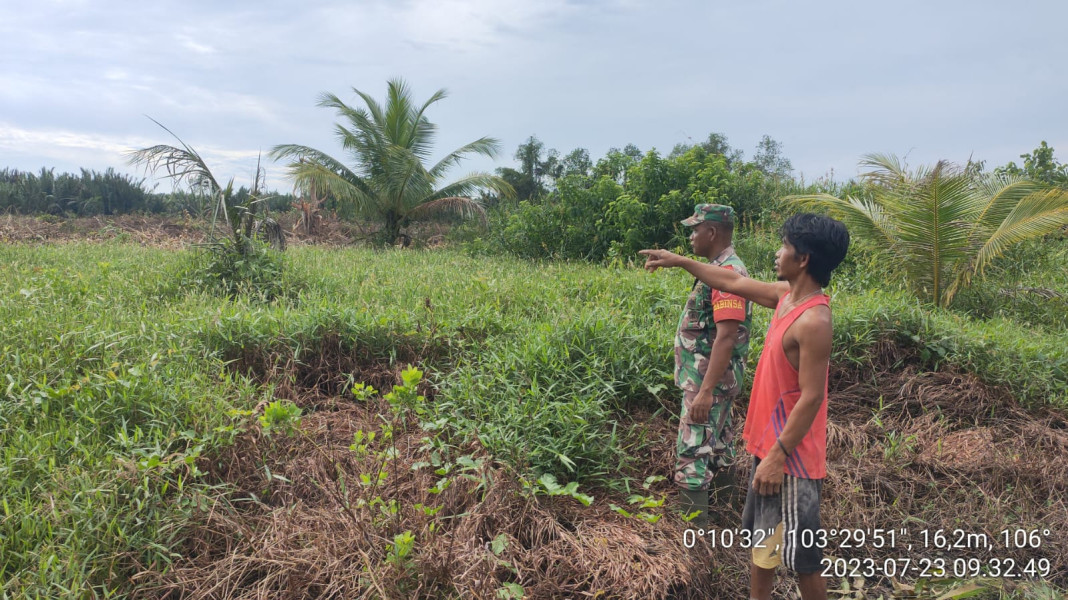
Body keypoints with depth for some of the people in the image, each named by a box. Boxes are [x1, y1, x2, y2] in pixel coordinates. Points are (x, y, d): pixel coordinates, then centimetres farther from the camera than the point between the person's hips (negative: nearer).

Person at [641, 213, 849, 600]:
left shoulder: (813, 321, -25)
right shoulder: (787, 294, 2)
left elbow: (811, 398, -25)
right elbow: (734, 283, 16)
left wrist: (778, 456, -21)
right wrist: (679, 261, 21)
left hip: (790, 454, -9)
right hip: (768, 442, 9)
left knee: (798, 554, 6)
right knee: (762, 537, 23)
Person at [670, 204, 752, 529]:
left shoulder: (727, 273, -21)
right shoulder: (722, 268, 11)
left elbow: (726, 336, -28)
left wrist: (705, 391, -31)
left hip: (708, 379, -10)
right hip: (715, 376, 10)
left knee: (692, 449, -7)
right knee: (717, 436, 22)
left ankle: (694, 525, 1)